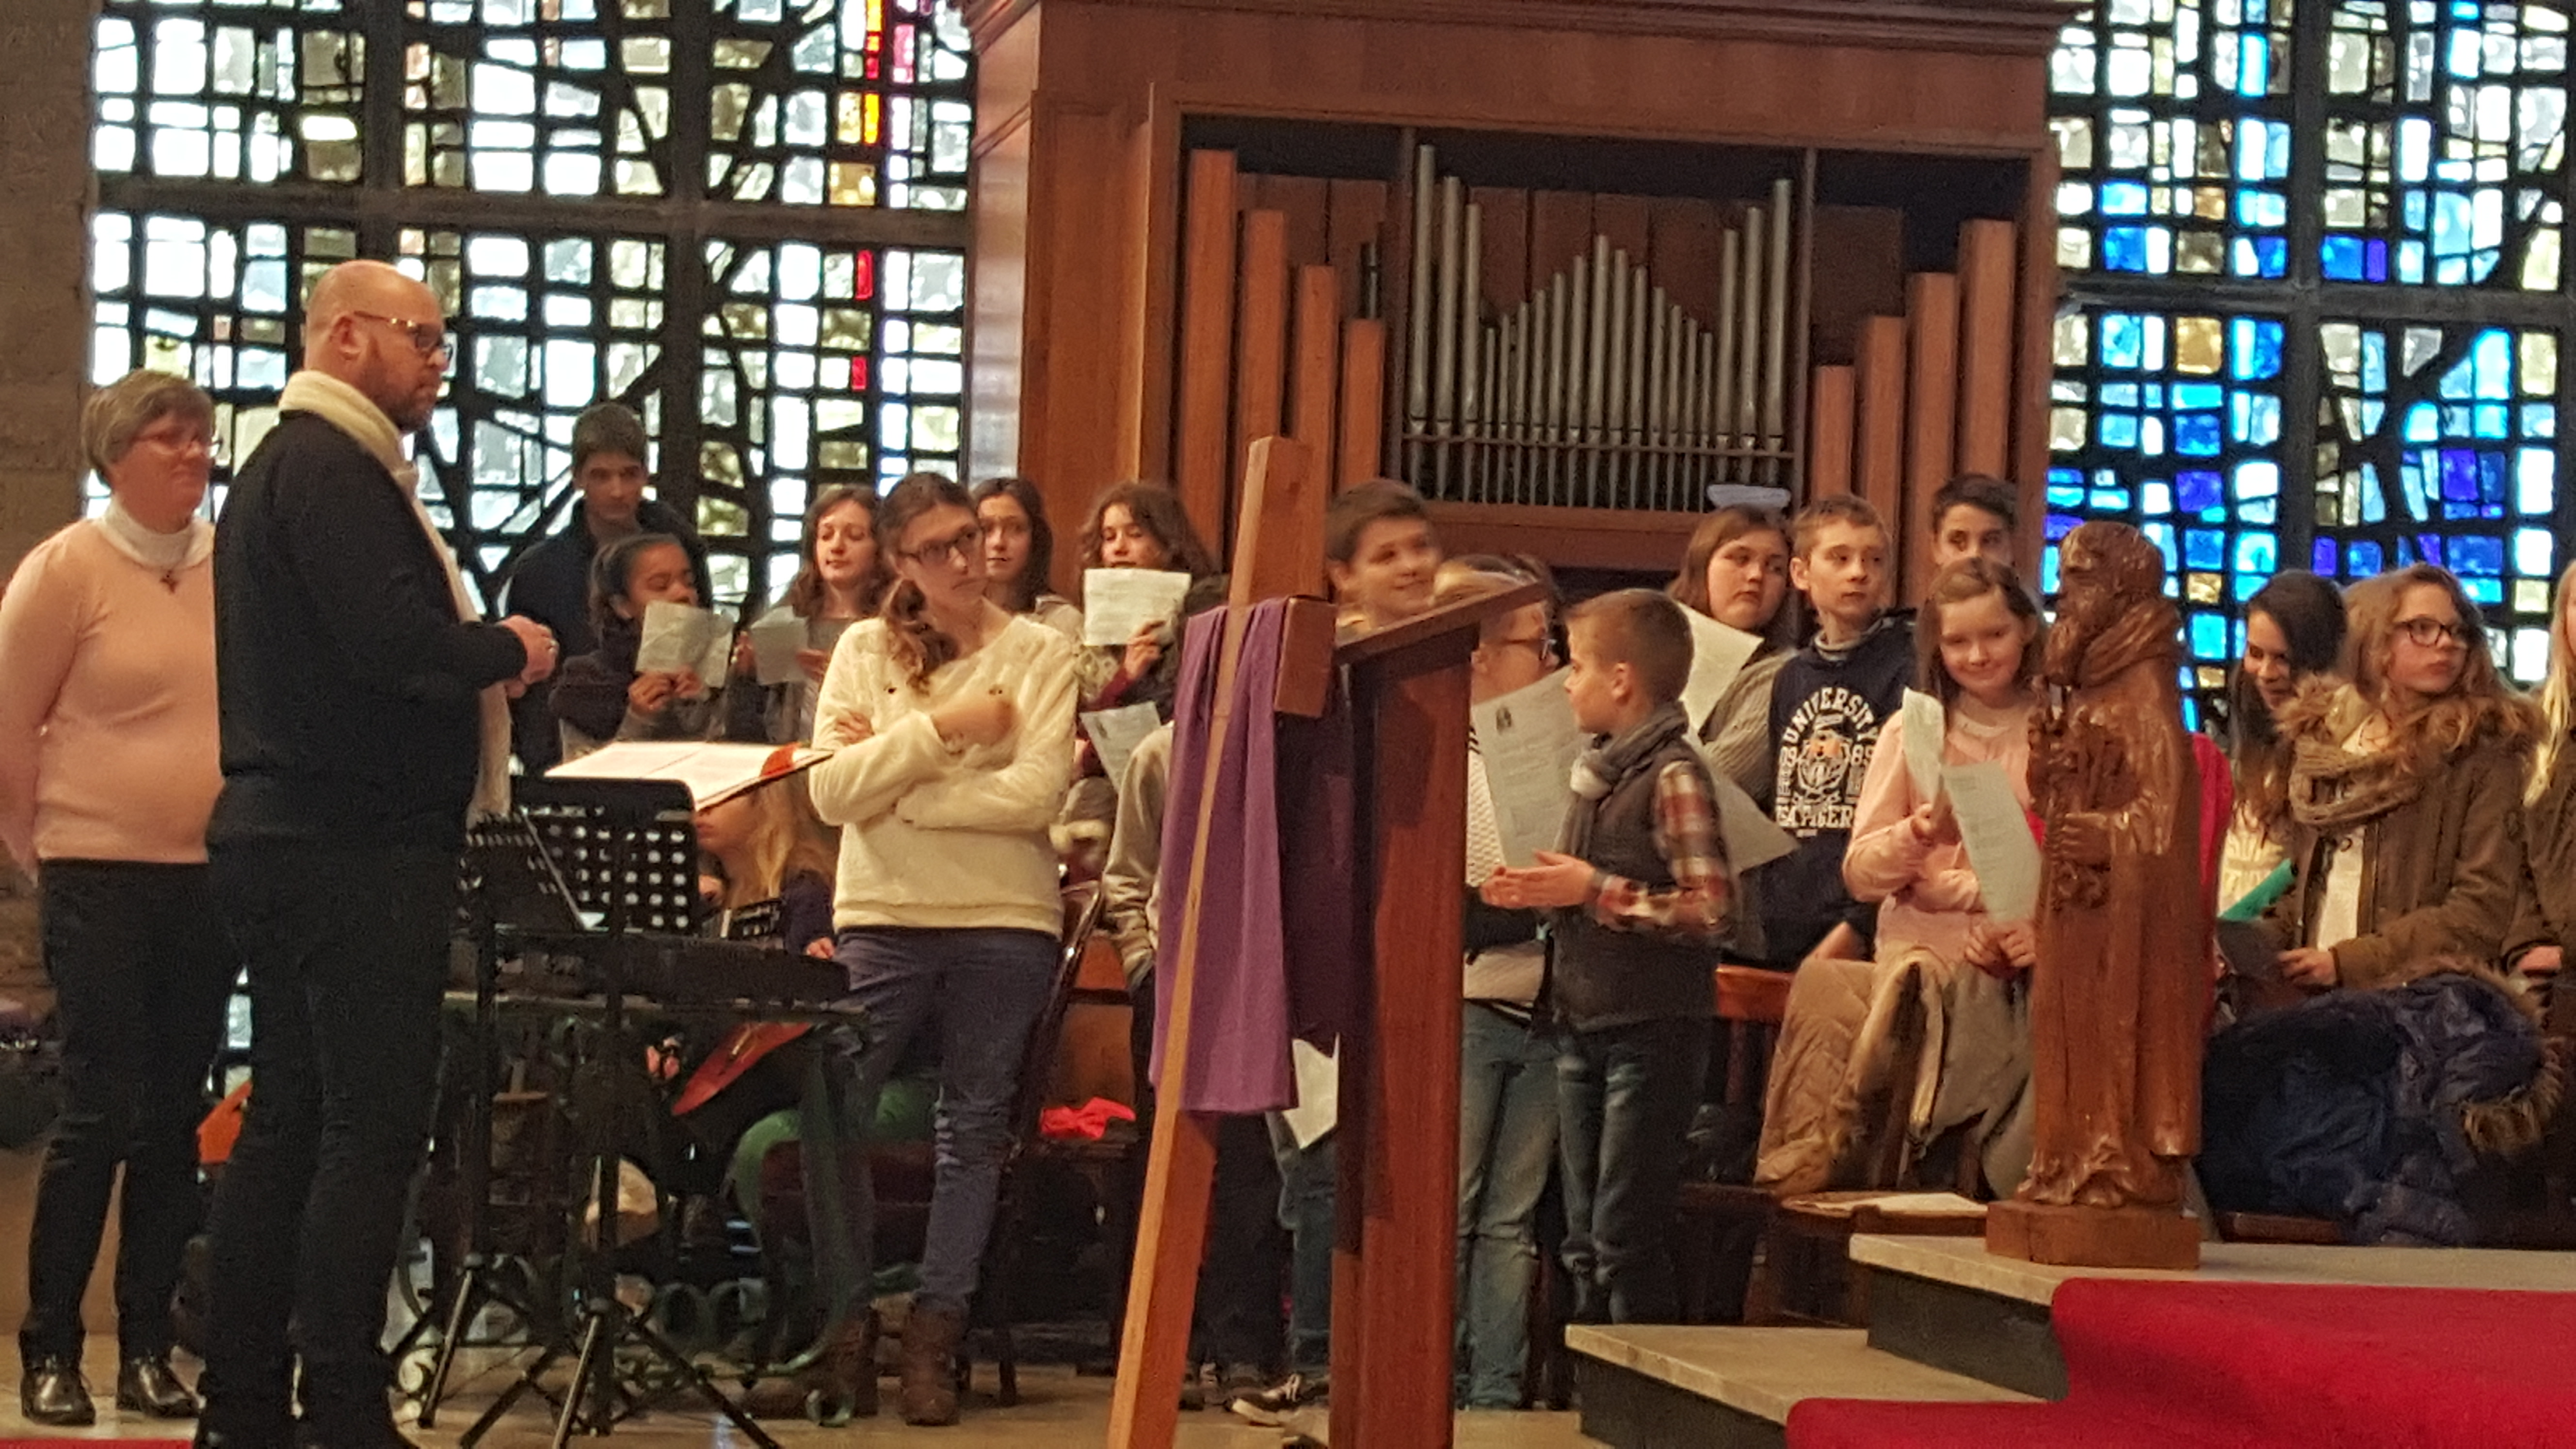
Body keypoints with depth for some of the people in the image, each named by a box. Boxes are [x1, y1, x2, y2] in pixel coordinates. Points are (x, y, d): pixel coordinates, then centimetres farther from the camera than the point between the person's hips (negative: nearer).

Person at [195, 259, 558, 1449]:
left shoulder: (295, 462, 21)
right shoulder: (332, 467, -13)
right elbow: (395, 642, -24)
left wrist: (480, 654, 6)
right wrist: (511, 652, -7)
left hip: (295, 843, 11)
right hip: (352, 847, -11)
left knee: (288, 1124, 12)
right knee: (373, 1126, -9)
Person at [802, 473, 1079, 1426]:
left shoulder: (1038, 653, 2)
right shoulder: (864, 651, 7)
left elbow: (1036, 794, -12)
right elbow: (831, 793, -5)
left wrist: (895, 787, -9)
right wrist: (943, 728, -13)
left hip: (1006, 921, -1)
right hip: (883, 917, 1)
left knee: (974, 1132, 4)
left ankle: (933, 1337, 11)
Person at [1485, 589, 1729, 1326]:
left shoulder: (1674, 775, -13)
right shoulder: (1600, 773, 15)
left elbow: (1708, 910, -21)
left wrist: (1596, 890, -20)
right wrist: (1539, 892, 6)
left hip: (1652, 1030, -9)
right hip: (1584, 1024, 9)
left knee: (1628, 1239, -7)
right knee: (1585, 1243, 12)